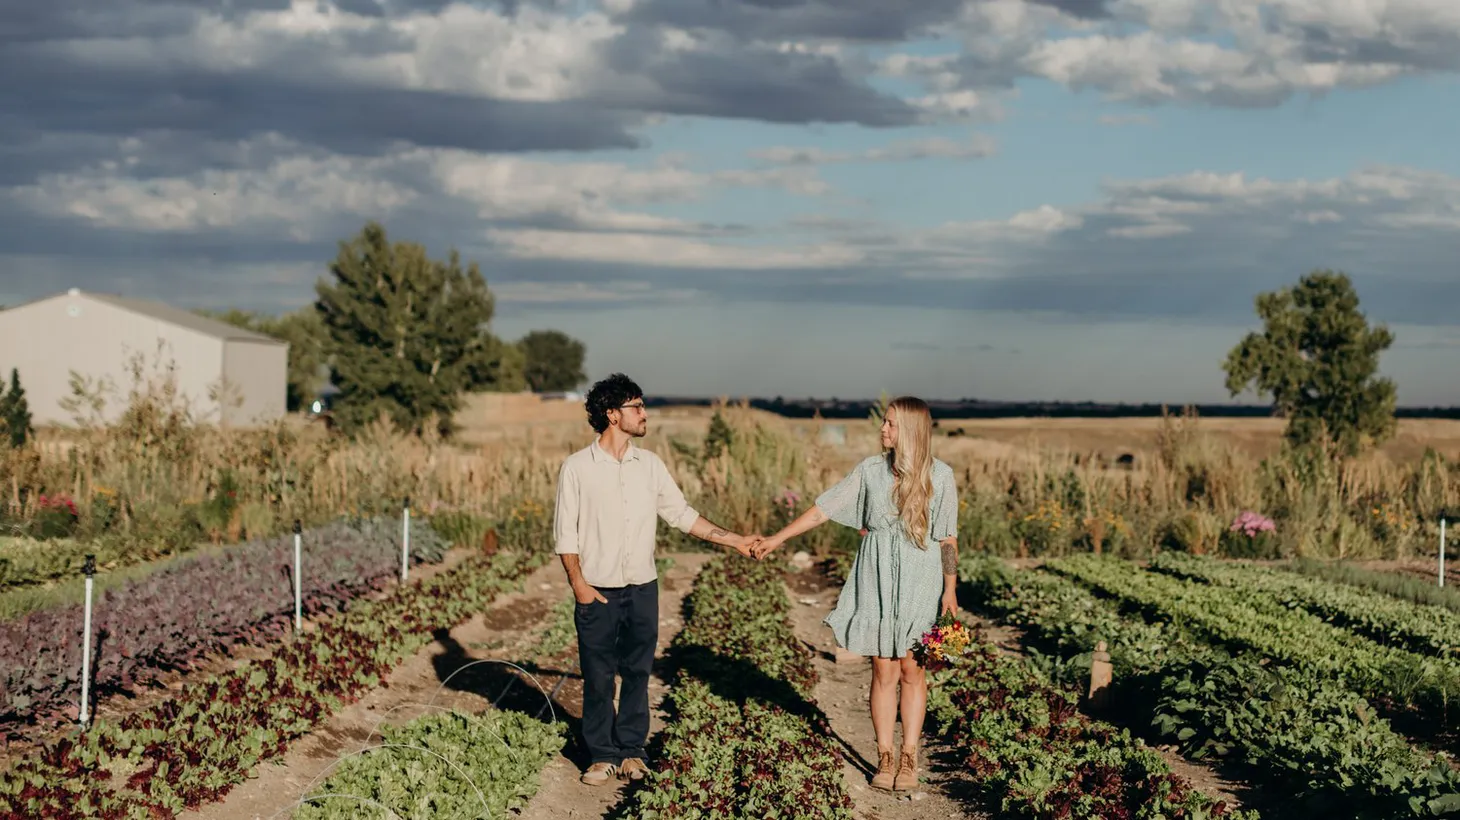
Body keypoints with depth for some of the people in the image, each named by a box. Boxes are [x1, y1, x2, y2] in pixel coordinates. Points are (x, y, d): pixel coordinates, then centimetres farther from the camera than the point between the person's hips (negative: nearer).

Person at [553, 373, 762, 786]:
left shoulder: (649, 464, 6)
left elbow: (682, 514, 11)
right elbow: (565, 531, -3)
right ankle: (602, 755, 14)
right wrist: (578, 583, -10)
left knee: (637, 673, 7)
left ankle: (631, 751, 18)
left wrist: (734, 540, 7)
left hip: (642, 588, 3)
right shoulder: (577, 467, -5)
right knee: (598, 677, 3)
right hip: (597, 592, -3)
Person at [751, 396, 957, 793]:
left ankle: (909, 759, 12)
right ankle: (885, 758, 10)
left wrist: (950, 589, 2)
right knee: (883, 670, 2)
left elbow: (948, 538, 1)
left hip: (919, 582, -1)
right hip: (876, 580, 1)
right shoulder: (871, 470, 0)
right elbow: (823, 508, 2)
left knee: (912, 670, 2)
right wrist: (776, 539, -1)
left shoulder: (940, 476, -5)